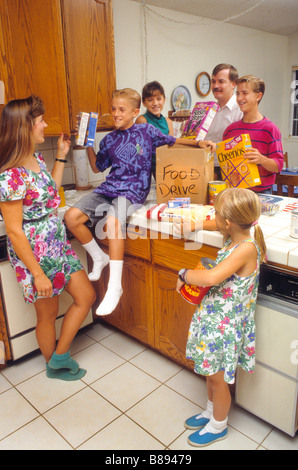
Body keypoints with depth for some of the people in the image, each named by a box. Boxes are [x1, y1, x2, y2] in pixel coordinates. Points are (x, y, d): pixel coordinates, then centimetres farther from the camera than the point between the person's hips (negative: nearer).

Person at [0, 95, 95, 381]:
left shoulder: (36, 159, 4)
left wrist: (61, 156, 16)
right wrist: (38, 274, -19)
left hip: (58, 246, 9)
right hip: (36, 255, -9)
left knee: (86, 296, 13)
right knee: (48, 314, 12)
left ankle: (59, 356, 30)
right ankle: (53, 366, 40)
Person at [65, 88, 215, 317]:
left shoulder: (147, 131, 6)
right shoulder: (110, 140, 15)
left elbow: (173, 141, 17)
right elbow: (97, 167, 25)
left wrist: (198, 142, 4)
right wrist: (89, 145, 13)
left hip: (133, 190, -5)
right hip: (109, 188, 5)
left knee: (113, 220, -36)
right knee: (72, 217, -13)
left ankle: (115, 286, -28)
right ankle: (99, 258, 9)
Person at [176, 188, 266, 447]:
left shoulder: (246, 248, -29)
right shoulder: (233, 240, -3)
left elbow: (212, 277, -39)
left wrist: (184, 274, -23)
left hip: (225, 325, -8)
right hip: (213, 318, 8)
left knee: (218, 377, 13)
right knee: (211, 372, 26)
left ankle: (218, 426, 38)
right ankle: (211, 412, 50)